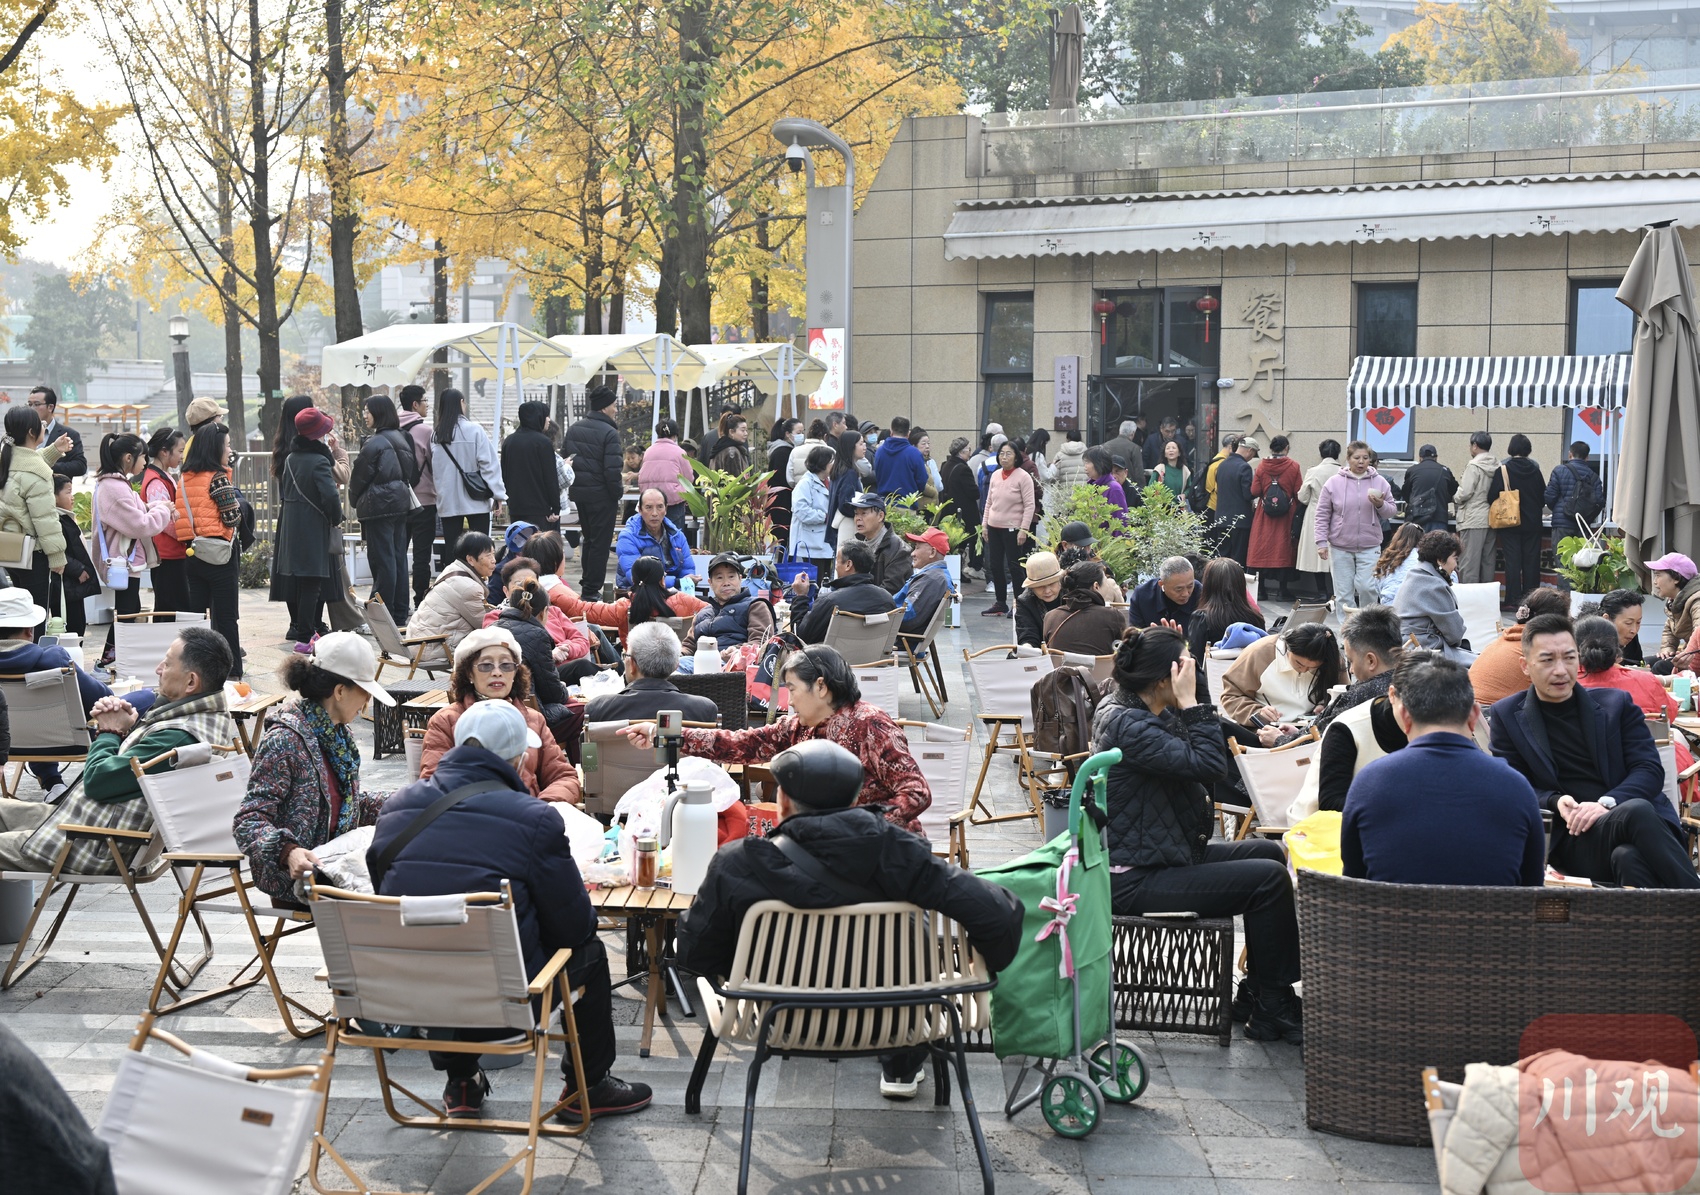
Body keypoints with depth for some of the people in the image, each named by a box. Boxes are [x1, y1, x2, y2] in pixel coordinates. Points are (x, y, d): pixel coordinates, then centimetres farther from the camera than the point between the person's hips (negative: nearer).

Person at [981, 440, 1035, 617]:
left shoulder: (1023, 476, -9)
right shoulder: (995, 475, 8)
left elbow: (1030, 505, -11)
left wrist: (1024, 529, -15)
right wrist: (985, 523, 12)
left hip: (1012, 528, -7)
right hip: (994, 527, 7)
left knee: (1014, 566, -3)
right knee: (995, 565, 11)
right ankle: (1000, 603, 22)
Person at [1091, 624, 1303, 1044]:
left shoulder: (1139, 711, 8)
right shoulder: (1126, 725, -24)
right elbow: (1209, 764, -29)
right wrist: (1191, 702, -21)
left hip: (1164, 855, 11)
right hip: (1134, 879, -11)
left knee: (1270, 853, 16)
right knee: (1269, 879, -16)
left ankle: (1258, 991, 19)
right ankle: (1271, 1011, -3)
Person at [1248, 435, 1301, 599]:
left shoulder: (1262, 465, -3)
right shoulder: (1294, 466, -7)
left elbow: (1255, 491, -3)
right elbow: (1298, 493, -6)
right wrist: (1297, 510, 11)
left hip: (1264, 517, 1)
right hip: (1286, 517, -1)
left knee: (1262, 549, 8)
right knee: (1283, 550, 4)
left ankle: (1260, 588, 10)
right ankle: (1282, 590, 6)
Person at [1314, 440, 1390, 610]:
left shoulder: (1379, 482, 3)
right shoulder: (1333, 483, -1)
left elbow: (1391, 511, 10)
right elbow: (1322, 516, 3)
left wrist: (1381, 505, -12)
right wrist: (1321, 542, -3)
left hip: (1369, 546, 0)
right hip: (1340, 547, 0)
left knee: (1366, 587, -9)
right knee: (1344, 593, 3)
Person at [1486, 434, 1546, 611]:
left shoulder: (1503, 469, -10)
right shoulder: (1535, 470, 0)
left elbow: (1492, 497, -9)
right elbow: (1544, 498, 8)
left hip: (1510, 523, -3)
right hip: (1532, 523, 3)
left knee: (1513, 563, -1)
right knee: (1531, 562, 6)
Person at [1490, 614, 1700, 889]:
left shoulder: (1616, 703, 16)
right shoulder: (1506, 716, 12)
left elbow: (1650, 770, 6)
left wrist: (1607, 803, -14)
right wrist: (1555, 802, -12)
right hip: (1570, 839, -2)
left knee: (1628, 855, -39)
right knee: (1637, 812, -36)